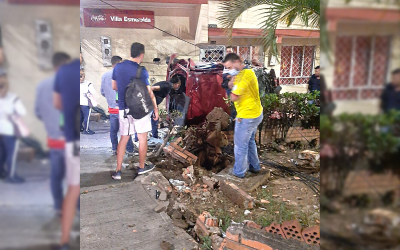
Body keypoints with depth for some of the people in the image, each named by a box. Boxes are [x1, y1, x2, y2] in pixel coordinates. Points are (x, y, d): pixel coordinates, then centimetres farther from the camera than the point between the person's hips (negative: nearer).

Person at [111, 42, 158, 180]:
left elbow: (114, 86, 15)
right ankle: (141, 167, 22)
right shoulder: (141, 70, -12)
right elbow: (149, 92, -10)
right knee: (143, 138, 10)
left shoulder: (118, 67, 4)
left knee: (123, 139, 11)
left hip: (123, 108, 5)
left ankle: (118, 171, 11)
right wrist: (155, 108, 0)